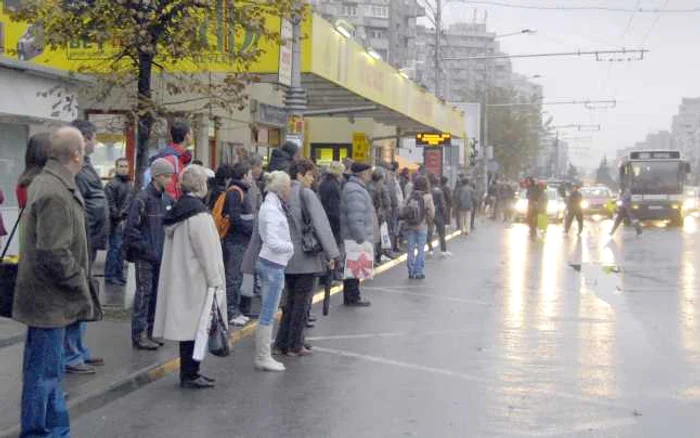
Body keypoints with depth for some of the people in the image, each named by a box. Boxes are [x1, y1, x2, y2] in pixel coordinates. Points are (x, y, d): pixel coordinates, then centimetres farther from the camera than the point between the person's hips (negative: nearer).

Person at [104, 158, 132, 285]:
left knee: (122, 249, 13)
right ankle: (109, 276, 0)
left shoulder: (130, 185, 17)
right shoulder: (112, 185, -10)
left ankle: (119, 274, 21)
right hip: (117, 223, -8)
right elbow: (110, 205, -15)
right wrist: (118, 219, -15)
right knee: (115, 248, -6)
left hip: (127, 221, 8)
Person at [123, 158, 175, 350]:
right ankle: (139, 335, 0)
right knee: (144, 294, -5)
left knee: (156, 294, 11)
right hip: (145, 257, -7)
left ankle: (150, 331, 20)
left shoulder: (168, 200, 10)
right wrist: (145, 248, -15)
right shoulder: (142, 199, -12)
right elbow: (131, 228, -14)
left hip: (161, 255, 7)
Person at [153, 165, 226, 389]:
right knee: (195, 327, -2)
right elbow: (206, 251, -18)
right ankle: (189, 375, 3)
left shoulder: (179, 209, 12)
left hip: (180, 278, 9)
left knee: (188, 325, 14)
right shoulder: (199, 213, -17)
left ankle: (190, 372, 22)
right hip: (196, 280, -9)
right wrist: (215, 281, -12)